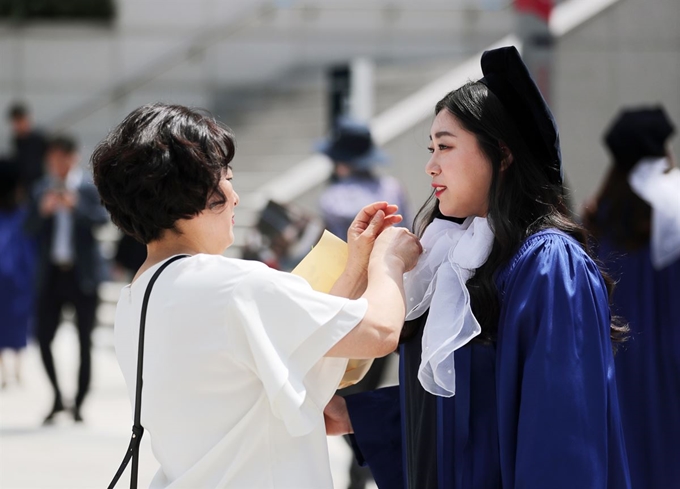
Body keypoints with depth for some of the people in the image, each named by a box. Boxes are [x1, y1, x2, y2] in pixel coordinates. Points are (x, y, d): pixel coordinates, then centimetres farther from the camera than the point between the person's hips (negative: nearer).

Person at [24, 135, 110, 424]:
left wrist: (76, 205, -32)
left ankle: (79, 404, 10)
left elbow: (103, 218, -16)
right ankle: (57, 397, 16)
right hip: (52, 273, 2)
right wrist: (43, 209, -21)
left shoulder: (89, 189, -1)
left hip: (83, 274, -2)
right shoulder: (41, 190, 6)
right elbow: (29, 229, -2)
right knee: (43, 337, -2)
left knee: (85, 342, 1)